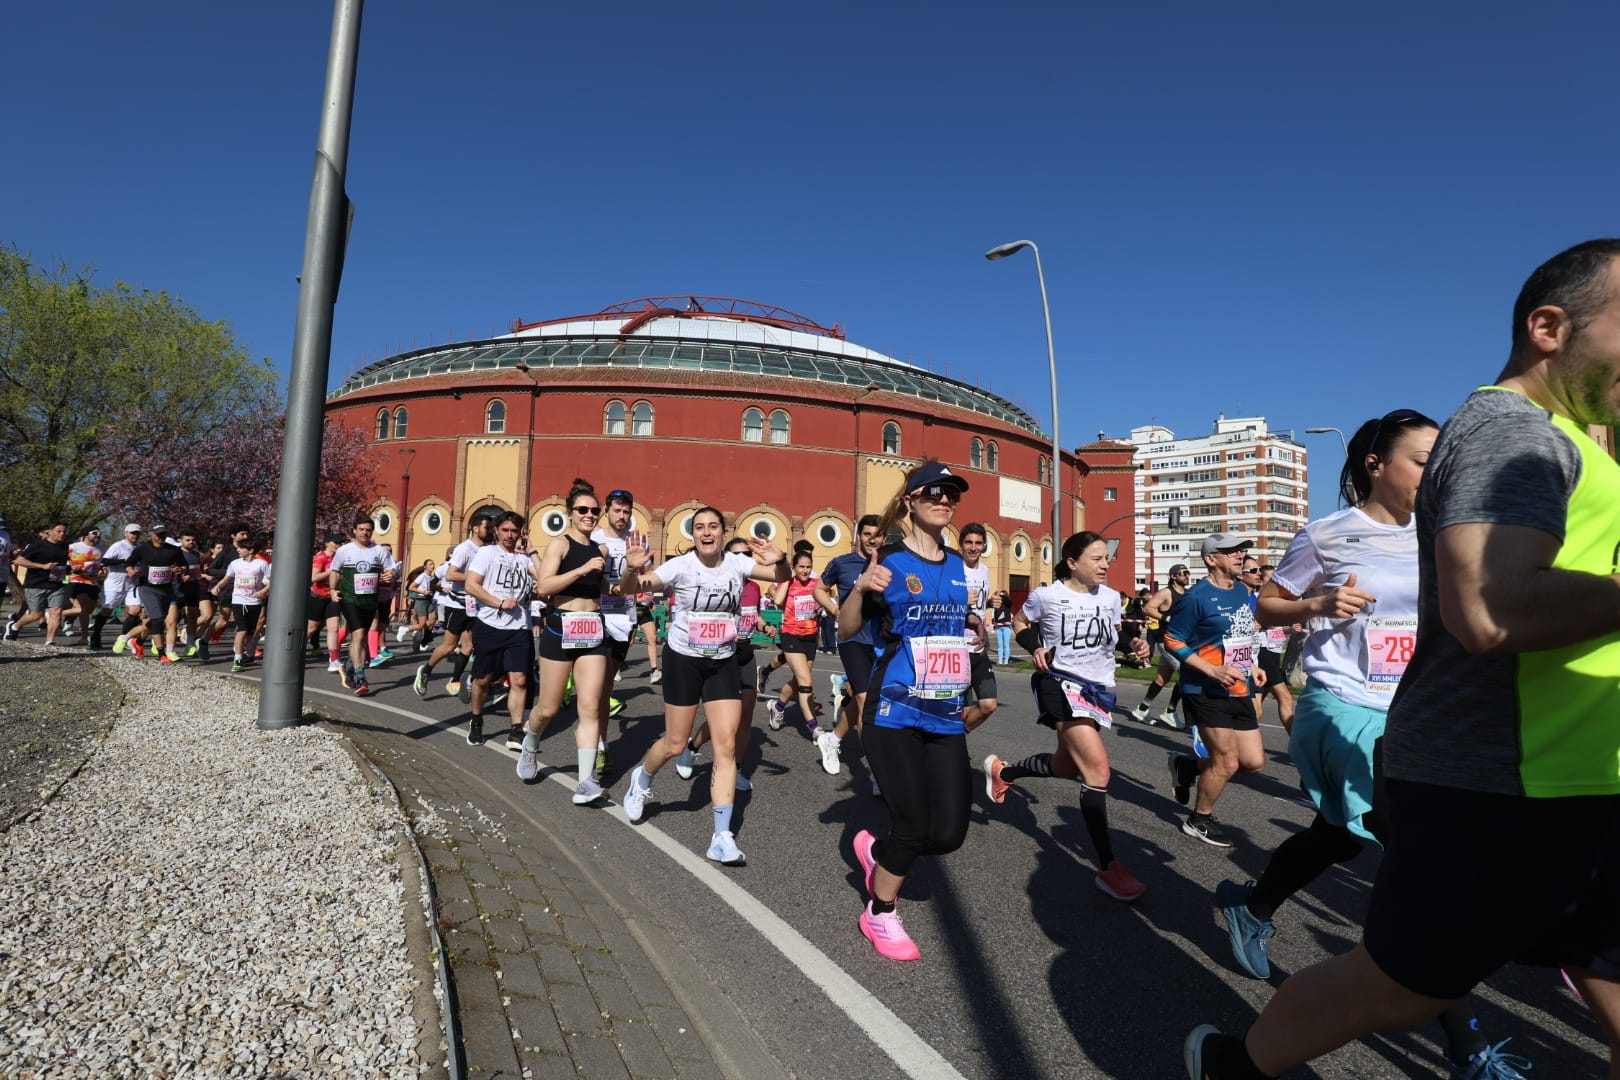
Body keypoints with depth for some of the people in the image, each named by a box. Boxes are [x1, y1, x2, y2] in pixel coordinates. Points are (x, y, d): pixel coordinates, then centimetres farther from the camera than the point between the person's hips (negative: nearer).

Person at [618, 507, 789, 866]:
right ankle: (642, 779, 42)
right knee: (675, 744, 7)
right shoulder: (681, 566, -14)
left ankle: (722, 837, 2)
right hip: (683, 660, -2)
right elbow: (631, 588, -21)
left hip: (723, 664, 3)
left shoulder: (737, 563, -6)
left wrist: (779, 560, -35)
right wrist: (632, 569, -44)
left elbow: (782, 577, -12)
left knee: (726, 745, -4)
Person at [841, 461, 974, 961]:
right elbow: (846, 630, -6)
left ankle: (876, 851, 33)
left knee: (949, 833, 2)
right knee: (914, 826, -2)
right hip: (895, 714, -5)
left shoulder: (956, 565, 10)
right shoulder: (890, 560, -7)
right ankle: (879, 915, 27)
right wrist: (861, 588, -24)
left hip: (946, 718, 6)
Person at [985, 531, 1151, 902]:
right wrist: (1035, 649, -11)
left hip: (1099, 688, 7)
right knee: (1098, 769, -19)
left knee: (1066, 767, 17)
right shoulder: (1047, 596, -10)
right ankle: (1108, 868, -11)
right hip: (1060, 682, -7)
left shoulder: (1110, 597, 3)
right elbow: (1019, 622, 7)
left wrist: (1134, 643, -3)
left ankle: (1003, 771, 45)